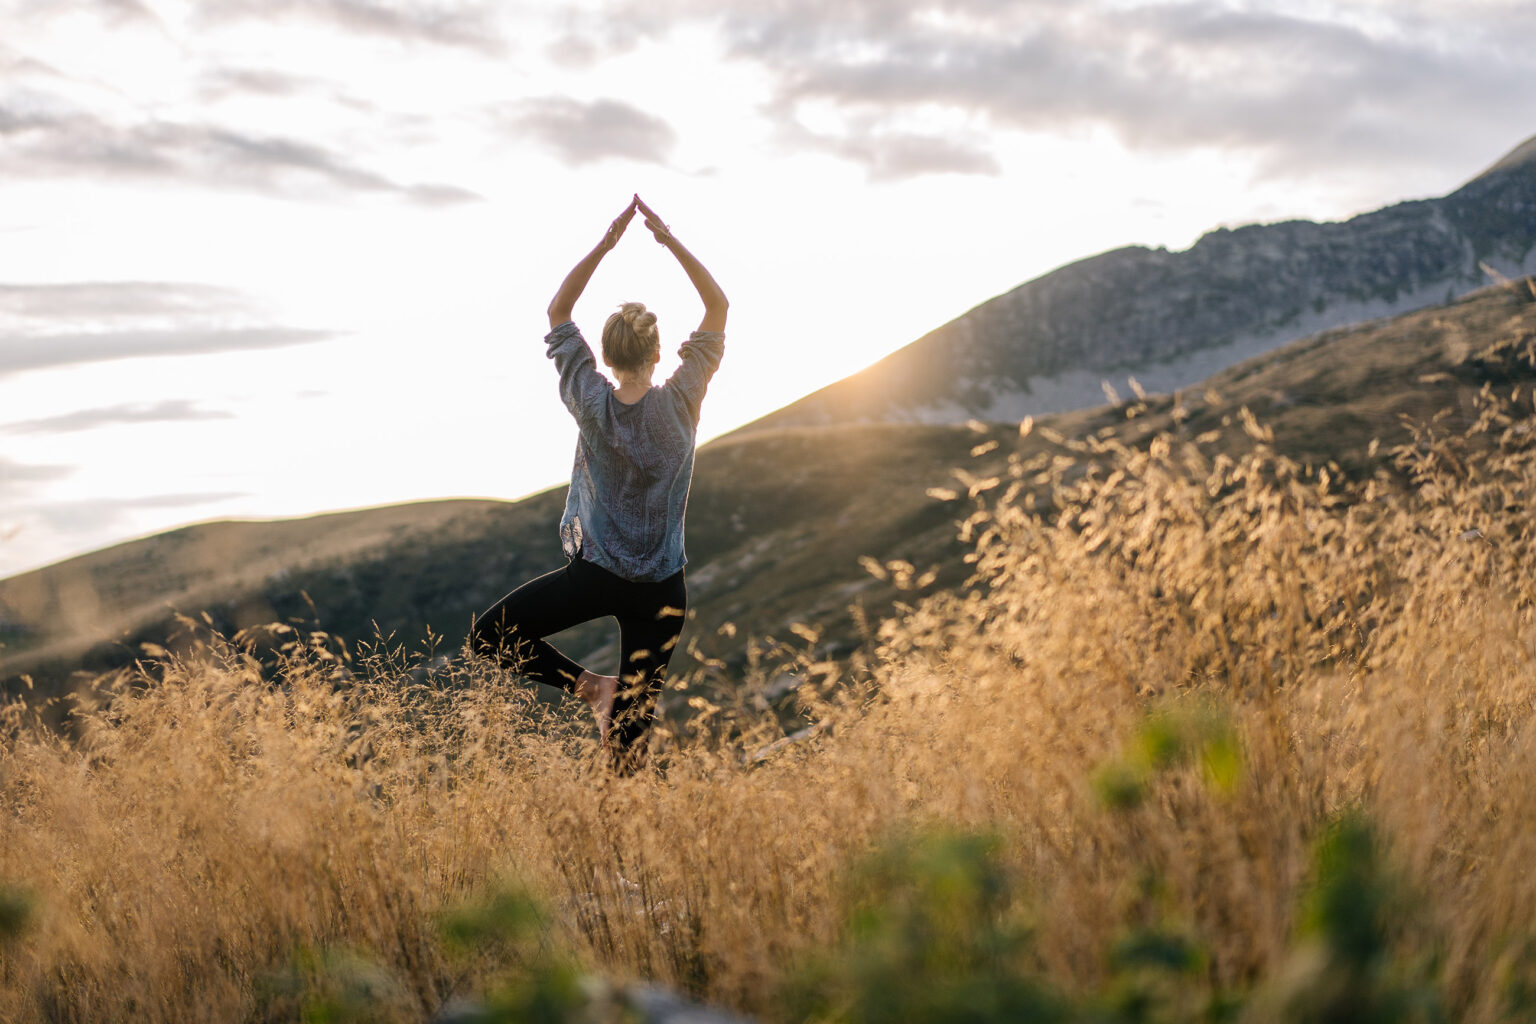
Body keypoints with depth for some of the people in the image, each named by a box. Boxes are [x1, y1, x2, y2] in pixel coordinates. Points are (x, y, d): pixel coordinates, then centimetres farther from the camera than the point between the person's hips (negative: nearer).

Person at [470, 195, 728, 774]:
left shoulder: (593, 405, -9)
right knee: (634, 719, 6)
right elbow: (718, 308, 2)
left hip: (594, 575, -2)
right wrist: (671, 242, -3)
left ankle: (589, 686, -4)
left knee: (488, 638, 8)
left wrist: (606, 243, -2)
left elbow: (558, 312, 3)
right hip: (661, 590, 2)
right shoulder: (680, 403, -9)